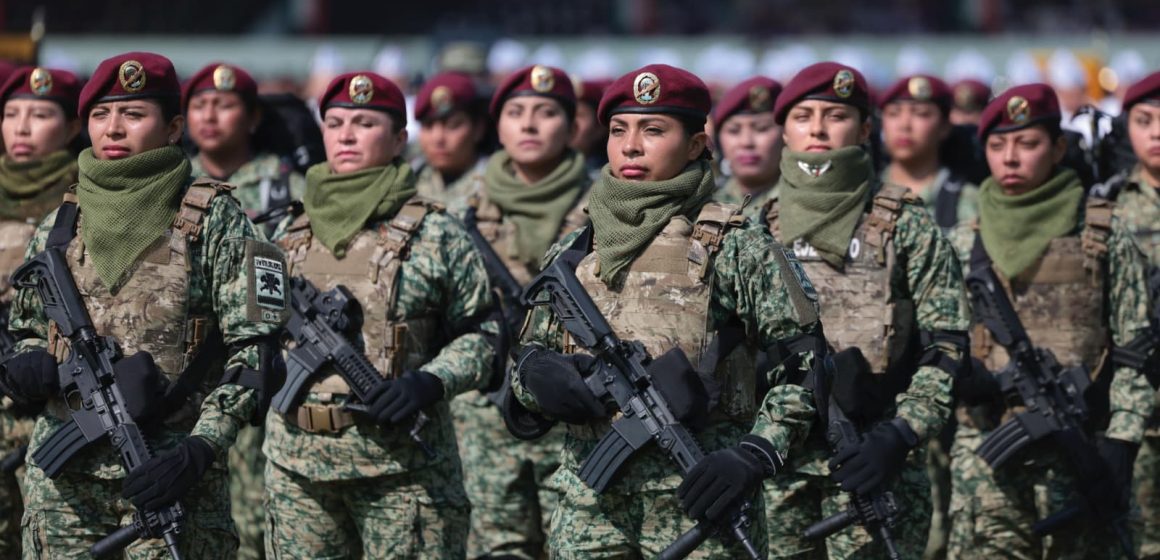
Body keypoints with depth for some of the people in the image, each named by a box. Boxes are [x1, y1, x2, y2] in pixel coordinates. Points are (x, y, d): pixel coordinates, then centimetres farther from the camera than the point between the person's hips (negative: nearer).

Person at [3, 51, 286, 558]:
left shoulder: (214, 221, -2)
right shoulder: (59, 227, 11)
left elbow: (253, 348, -6)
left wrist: (201, 448, -16)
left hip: (167, 475, -4)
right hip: (62, 476, 4)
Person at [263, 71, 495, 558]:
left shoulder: (433, 234, -2)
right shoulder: (289, 234, 12)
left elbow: (478, 333, 0)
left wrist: (430, 382, -16)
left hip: (402, 464, -4)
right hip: (296, 463, 4)